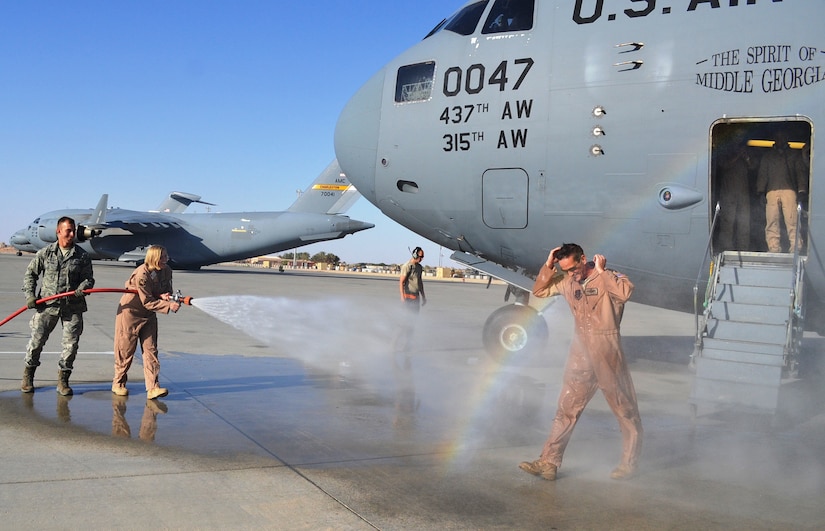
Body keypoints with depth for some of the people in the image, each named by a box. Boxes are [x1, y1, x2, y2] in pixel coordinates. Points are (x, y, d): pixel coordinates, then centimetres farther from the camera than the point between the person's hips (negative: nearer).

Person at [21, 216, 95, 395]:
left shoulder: (82, 256, 3)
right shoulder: (45, 253, 4)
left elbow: (89, 278, 6)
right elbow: (30, 274, 11)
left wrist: (83, 288, -16)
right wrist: (30, 295, 1)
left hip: (72, 307, 0)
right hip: (47, 305, 0)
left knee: (71, 343, -1)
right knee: (37, 340, 3)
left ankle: (63, 380, 13)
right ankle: (27, 377, 23)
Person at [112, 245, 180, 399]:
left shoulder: (167, 271, -6)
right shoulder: (141, 275, -27)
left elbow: (167, 290, 6)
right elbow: (148, 302, -26)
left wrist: (165, 296, -18)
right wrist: (169, 306, -35)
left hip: (148, 315, 6)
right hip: (130, 312, -6)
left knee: (151, 350, -3)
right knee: (126, 350, 5)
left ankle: (152, 388, -6)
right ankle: (118, 383, 25)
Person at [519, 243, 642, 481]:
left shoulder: (607, 278, -11)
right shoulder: (566, 282, 6)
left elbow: (626, 291, -30)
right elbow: (539, 291, 15)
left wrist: (601, 271, -21)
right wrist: (547, 267, 1)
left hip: (606, 349, -5)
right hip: (581, 350, 6)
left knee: (624, 408, 7)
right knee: (567, 407, 5)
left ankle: (629, 463, 21)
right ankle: (549, 462, 7)